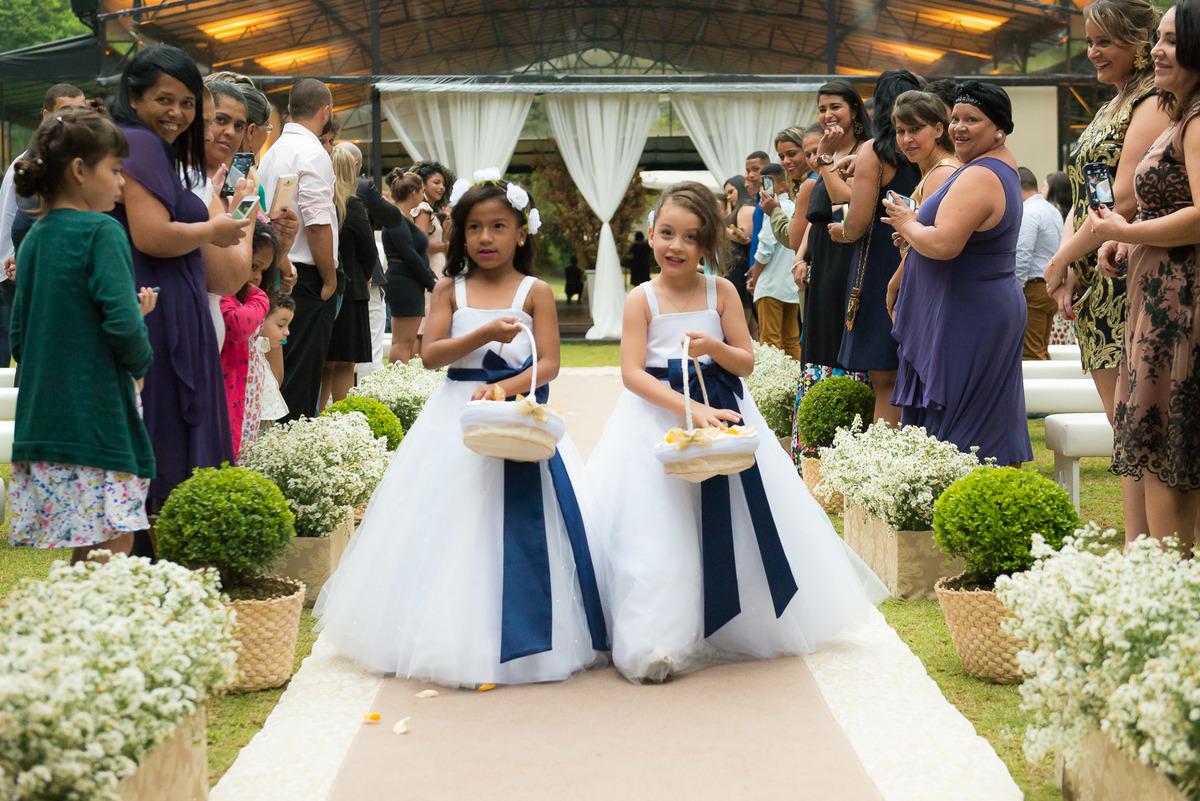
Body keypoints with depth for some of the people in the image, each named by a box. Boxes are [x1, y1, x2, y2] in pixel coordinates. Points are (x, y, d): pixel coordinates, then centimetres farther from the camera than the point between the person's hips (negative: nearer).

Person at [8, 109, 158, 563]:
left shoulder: (33, 240, 14)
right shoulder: (102, 232, -9)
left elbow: (21, 341, 17)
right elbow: (122, 324, -21)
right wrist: (141, 363, 0)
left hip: (42, 421, 8)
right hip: (98, 421, -8)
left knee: (85, 558, 13)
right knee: (114, 549, -5)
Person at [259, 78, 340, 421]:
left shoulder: (272, 152, 16)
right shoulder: (313, 154, -12)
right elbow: (317, 224, -19)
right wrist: (329, 279, -11)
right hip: (307, 277, -9)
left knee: (282, 369, 13)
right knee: (301, 379, -7)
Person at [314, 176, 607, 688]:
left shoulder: (535, 292, 1)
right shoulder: (450, 291, 6)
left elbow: (549, 363, -7)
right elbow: (431, 354, -5)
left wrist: (504, 388, -23)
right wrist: (485, 334, -19)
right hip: (456, 420, 2)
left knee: (515, 527, -4)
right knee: (450, 527, 1)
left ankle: (520, 643, 6)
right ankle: (449, 639, 11)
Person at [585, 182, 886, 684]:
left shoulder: (721, 292, 2)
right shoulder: (642, 299, -5)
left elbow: (746, 363, 3)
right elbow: (632, 373, -14)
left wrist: (715, 348, -20)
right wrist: (690, 408, -25)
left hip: (720, 409, 2)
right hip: (658, 417, -2)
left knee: (725, 523, 5)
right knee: (657, 527, -8)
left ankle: (733, 628, 23)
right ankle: (655, 641, -3)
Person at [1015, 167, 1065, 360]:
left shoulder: (1028, 213, -13)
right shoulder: (1054, 211, 18)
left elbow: (1022, 258, -19)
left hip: (1033, 288, -10)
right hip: (1052, 288, 10)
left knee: (1030, 352, -9)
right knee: (1042, 349, 13)